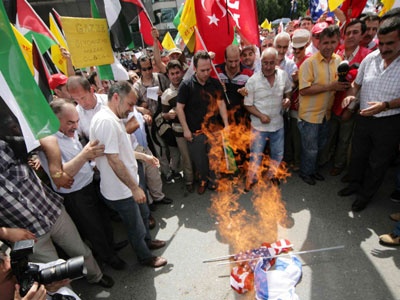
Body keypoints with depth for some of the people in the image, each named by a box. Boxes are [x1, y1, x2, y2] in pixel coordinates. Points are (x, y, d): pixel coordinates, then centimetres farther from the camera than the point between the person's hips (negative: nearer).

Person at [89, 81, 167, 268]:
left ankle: (147, 241, 55)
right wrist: (135, 188, -23)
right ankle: (145, 257, 39)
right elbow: (113, 160, -28)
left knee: (144, 213, 29)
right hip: (121, 191, -10)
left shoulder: (113, 119, 7)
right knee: (136, 228, 13)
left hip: (128, 185, 10)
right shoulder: (106, 121, -26)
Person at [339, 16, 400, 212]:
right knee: (358, 154, 19)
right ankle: (355, 183, 42)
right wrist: (351, 95, -8)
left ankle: (366, 194, 32)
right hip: (363, 117, 4)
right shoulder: (370, 58, -2)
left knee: (378, 162, 11)